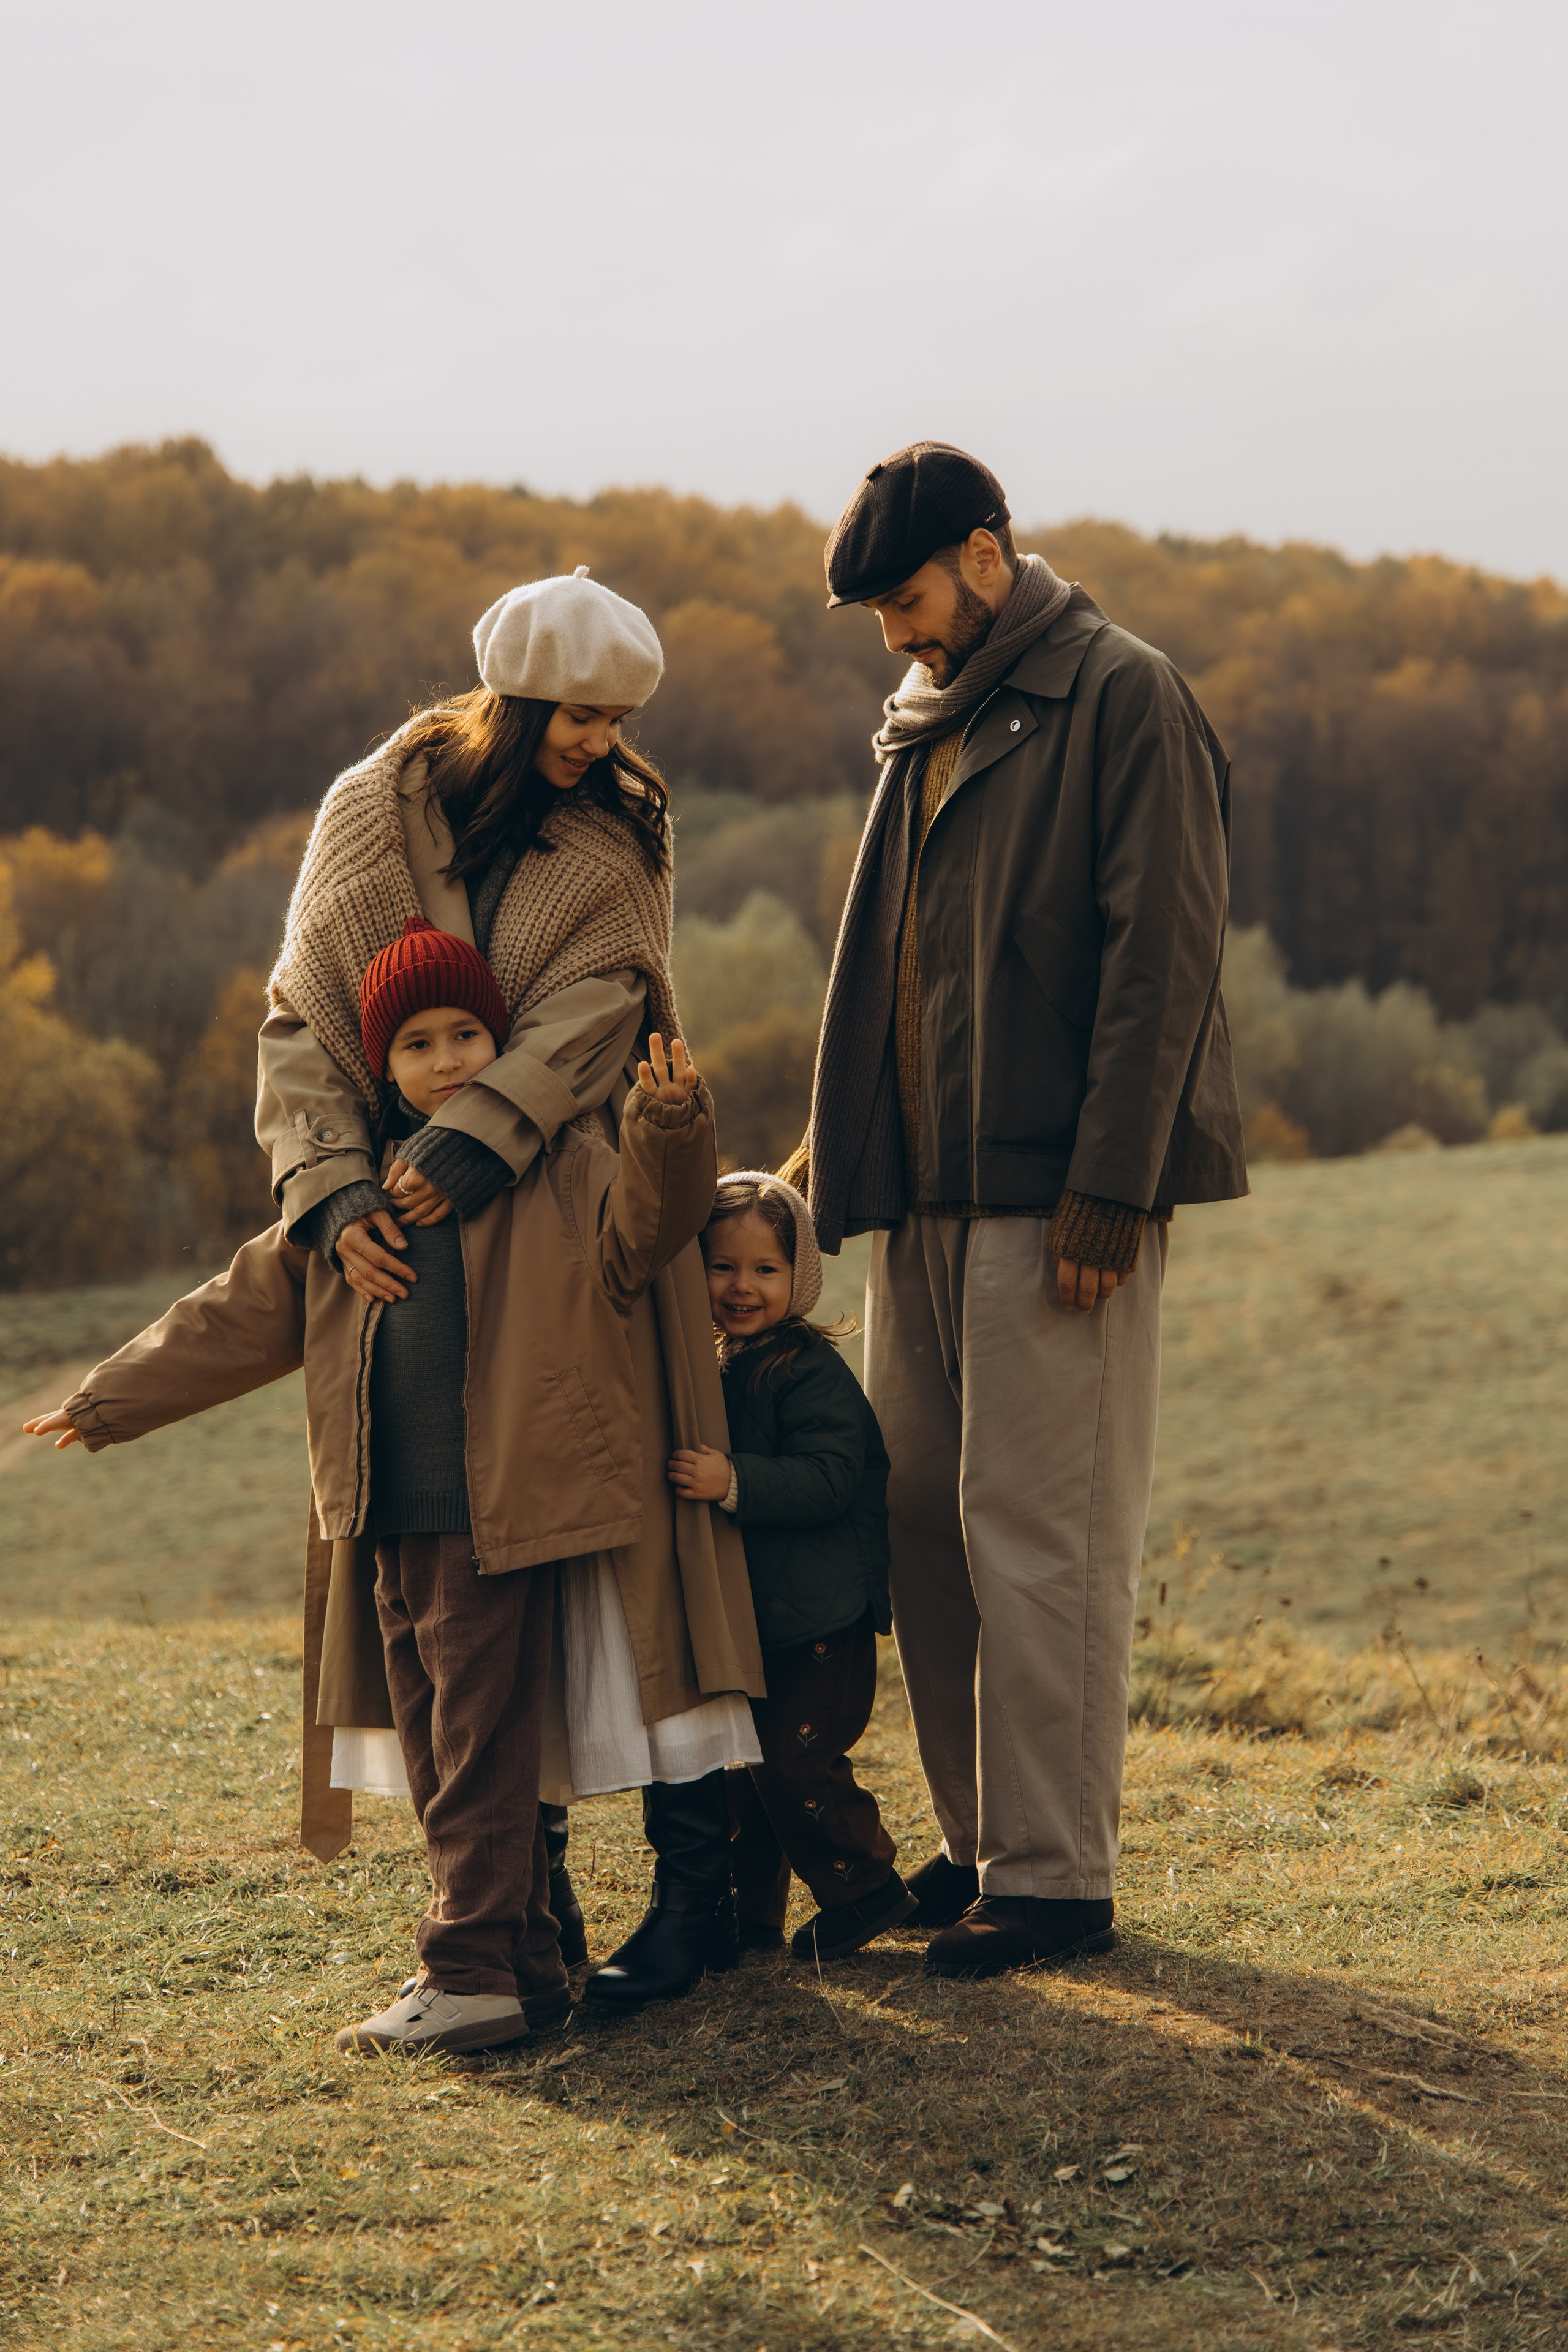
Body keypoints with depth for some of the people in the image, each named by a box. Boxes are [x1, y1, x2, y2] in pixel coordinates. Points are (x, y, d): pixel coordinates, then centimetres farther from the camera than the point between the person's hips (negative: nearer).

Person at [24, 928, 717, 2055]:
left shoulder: (563, 1167, 3)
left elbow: (642, 1229, -11)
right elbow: (245, 1312, 20)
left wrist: (669, 1130, -30)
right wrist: (113, 1399, 22)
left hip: (502, 1508, -6)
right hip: (399, 1518, 6)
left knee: (482, 1741, -7)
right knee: (435, 1743, 9)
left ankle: (473, 1974, -5)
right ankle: (523, 1958, 16)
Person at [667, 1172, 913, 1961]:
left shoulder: (813, 1372, -15)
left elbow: (828, 1479, -27)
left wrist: (734, 1483, -38)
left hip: (820, 1620, -8)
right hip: (743, 1617, 8)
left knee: (794, 1756, -11)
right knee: (741, 1763, 12)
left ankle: (865, 1887, 6)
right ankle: (753, 1907, 24)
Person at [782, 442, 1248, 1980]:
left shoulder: (1123, 701, -7)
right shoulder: (926, 727, 18)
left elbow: (1161, 958, -13)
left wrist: (1106, 1191, -18)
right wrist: (838, 1129, 16)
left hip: (1053, 1195, -8)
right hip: (922, 1189, 8)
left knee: (1039, 1532, -6)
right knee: (923, 1517, 10)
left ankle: (1057, 1876, 0)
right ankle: (979, 1840, 20)